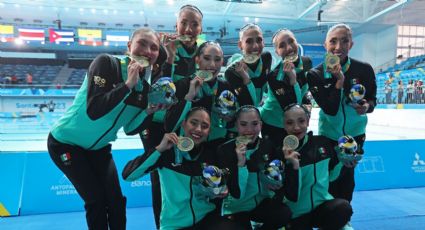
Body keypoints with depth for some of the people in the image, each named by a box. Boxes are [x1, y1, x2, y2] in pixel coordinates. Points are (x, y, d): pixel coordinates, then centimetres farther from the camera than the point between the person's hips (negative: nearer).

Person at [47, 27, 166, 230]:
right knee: (96, 200, -6)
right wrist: (128, 84, -36)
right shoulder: (106, 63, -23)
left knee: (116, 201, 3)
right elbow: (93, 111, -35)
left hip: (99, 147, 6)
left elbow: (130, 129, -2)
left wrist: (150, 111, -19)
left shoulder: (144, 86, -6)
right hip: (66, 143, -5)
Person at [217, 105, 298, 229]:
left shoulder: (268, 145, -5)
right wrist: (240, 163, -32)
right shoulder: (225, 149, -14)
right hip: (236, 207, -3)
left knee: (285, 214, -23)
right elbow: (236, 193, -19)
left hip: (263, 201, 3)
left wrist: (293, 163, -15)